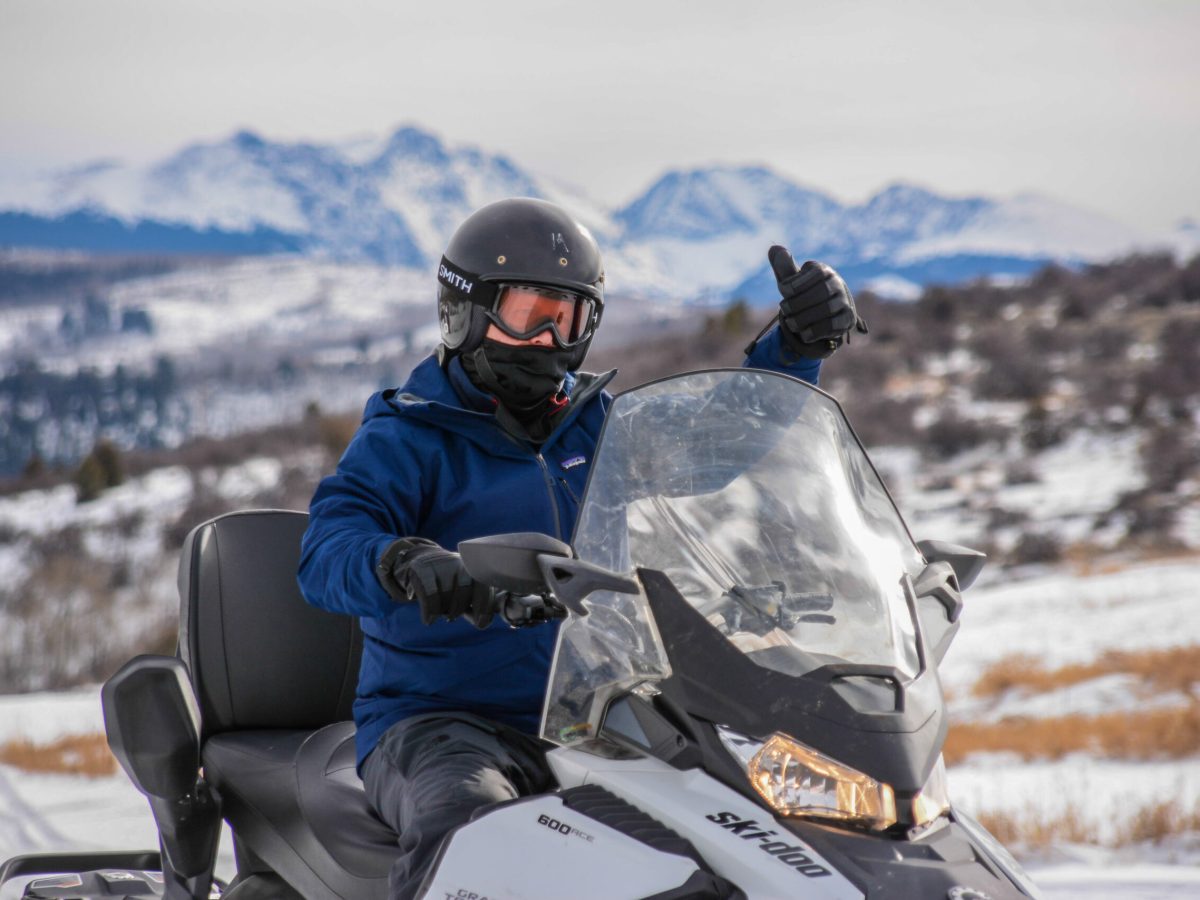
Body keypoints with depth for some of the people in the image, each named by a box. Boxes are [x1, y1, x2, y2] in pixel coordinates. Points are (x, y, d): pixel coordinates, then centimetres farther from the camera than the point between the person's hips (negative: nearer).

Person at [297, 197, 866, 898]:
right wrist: (403, 562, -42)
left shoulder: (601, 427, 15)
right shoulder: (407, 439, -3)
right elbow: (325, 553, -18)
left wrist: (798, 342, -5)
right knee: (467, 827, -39)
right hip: (439, 724, -5)